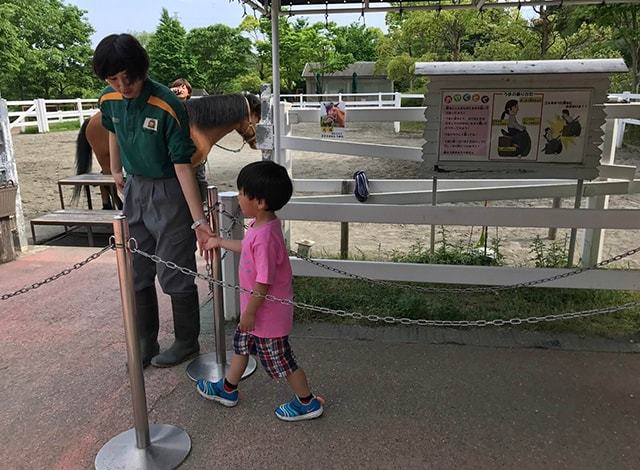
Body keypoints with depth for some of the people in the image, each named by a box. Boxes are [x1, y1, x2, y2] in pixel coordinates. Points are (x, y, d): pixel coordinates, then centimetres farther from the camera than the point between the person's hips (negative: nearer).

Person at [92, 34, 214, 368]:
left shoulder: (167, 107, -23)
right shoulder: (109, 101, -5)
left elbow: (183, 165, -24)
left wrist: (199, 221, -28)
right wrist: (116, 171, 26)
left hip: (169, 192, -6)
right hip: (135, 189, 7)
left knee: (174, 276, 2)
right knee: (137, 274, 13)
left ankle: (187, 343, 23)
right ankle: (145, 343, 30)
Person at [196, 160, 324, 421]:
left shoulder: (265, 236, -34)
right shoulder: (261, 225, -3)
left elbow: (264, 282, -29)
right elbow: (248, 248, 18)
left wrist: (250, 312, -17)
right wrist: (220, 243, 26)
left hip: (267, 312, -10)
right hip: (257, 307, 10)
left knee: (280, 361, 9)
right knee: (241, 344, 26)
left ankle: (308, 403, 29)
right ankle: (227, 390, 47)